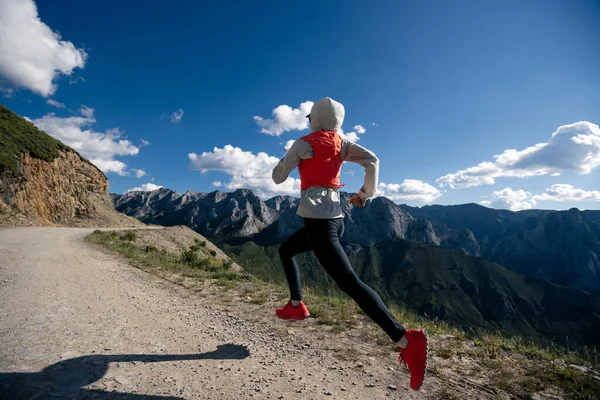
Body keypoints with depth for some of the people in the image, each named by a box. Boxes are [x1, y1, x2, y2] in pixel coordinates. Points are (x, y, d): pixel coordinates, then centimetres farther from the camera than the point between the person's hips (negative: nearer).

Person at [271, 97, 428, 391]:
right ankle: (296, 306, 27)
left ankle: (406, 340, -18)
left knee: (349, 282, -13)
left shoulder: (303, 144, -3)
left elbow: (278, 178, 2)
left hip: (318, 220, -8)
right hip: (335, 218, 8)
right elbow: (372, 160, -2)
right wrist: (365, 192, 8)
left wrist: (289, 159, 21)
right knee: (285, 251, 26)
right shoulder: (341, 143, 12)